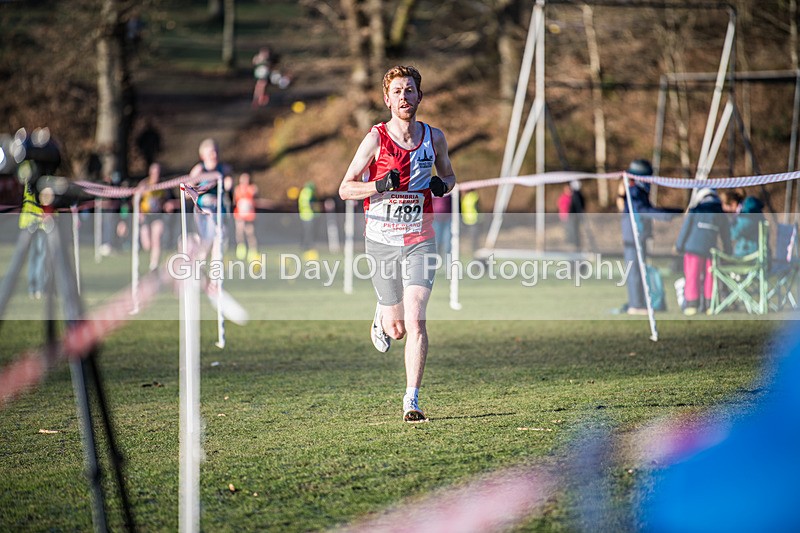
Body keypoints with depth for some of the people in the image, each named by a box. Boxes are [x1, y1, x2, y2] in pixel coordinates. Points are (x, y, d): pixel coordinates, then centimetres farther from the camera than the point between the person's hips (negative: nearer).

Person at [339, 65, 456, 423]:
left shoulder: (434, 137, 3)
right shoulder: (376, 139, -6)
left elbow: (448, 175, 21)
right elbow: (345, 189, -3)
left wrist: (442, 185, -3)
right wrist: (380, 185, -21)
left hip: (420, 239, 1)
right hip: (382, 240, -1)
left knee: (415, 321, -14)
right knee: (397, 328, 8)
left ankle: (412, 400, -10)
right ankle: (381, 319, 47)